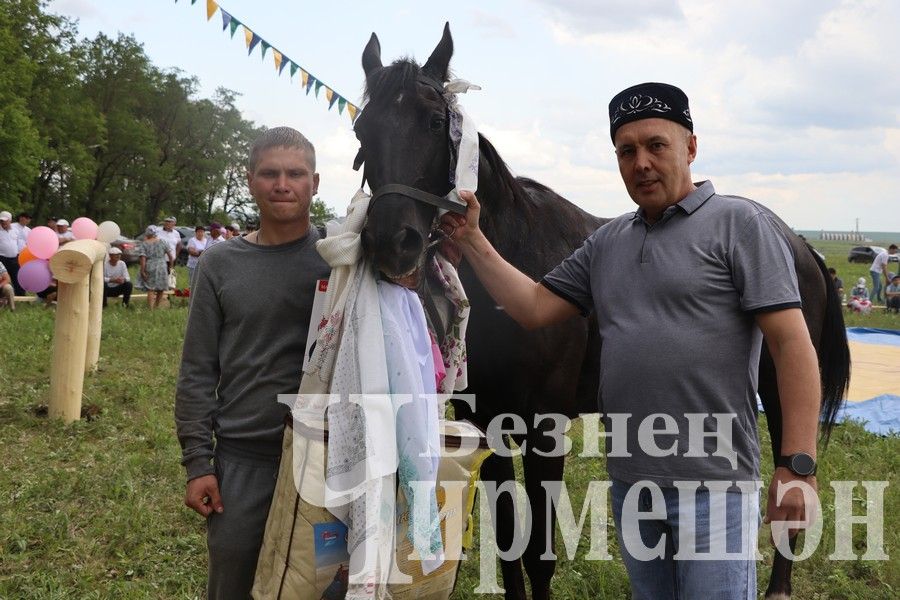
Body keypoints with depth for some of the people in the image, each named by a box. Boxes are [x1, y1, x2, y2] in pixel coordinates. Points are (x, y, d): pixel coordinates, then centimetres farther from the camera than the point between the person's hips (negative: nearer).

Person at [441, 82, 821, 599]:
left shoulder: (739, 222, -6)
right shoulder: (607, 242, 12)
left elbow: (792, 343, -12)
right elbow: (534, 309, 10)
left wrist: (799, 466, -18)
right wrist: (472, 241, 1)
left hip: (713, 482, -6)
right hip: (629, 480, 6)